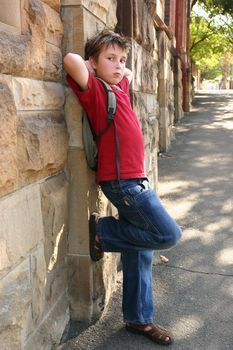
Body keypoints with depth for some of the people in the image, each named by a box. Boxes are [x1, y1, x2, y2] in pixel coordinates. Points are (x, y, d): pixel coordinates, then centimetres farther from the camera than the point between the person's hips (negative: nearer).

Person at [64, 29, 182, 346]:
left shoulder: (119, 87, 15)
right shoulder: (95, 90, -9)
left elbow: (127, 74, 38)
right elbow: (71, 59, -27)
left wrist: (122, 72, 20)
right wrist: (90, 67, -8)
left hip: (133, 180, 8)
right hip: (122, 182, -8)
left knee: (139, 250, 13)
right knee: (169, 234, -5)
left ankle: (138, 318, 27)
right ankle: (102, 231, 8)